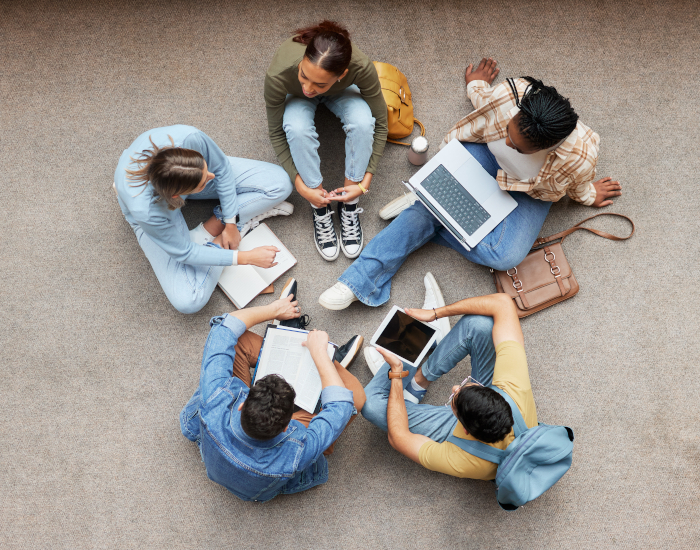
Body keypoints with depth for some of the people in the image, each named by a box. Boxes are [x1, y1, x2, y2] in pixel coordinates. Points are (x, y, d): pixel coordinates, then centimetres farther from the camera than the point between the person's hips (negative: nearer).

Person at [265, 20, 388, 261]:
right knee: (298, 128, -35)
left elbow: (380, 124, -24)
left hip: (341, 93, 1)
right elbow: (276, 133, -22)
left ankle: (349, 205, -12)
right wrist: (300, 184, -26)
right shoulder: (279, 75, -41)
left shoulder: (361, 67, -40)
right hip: (296, 97, 0)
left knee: (362, 121, -33)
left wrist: (364, 183, -27)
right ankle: (320, 209, -14)